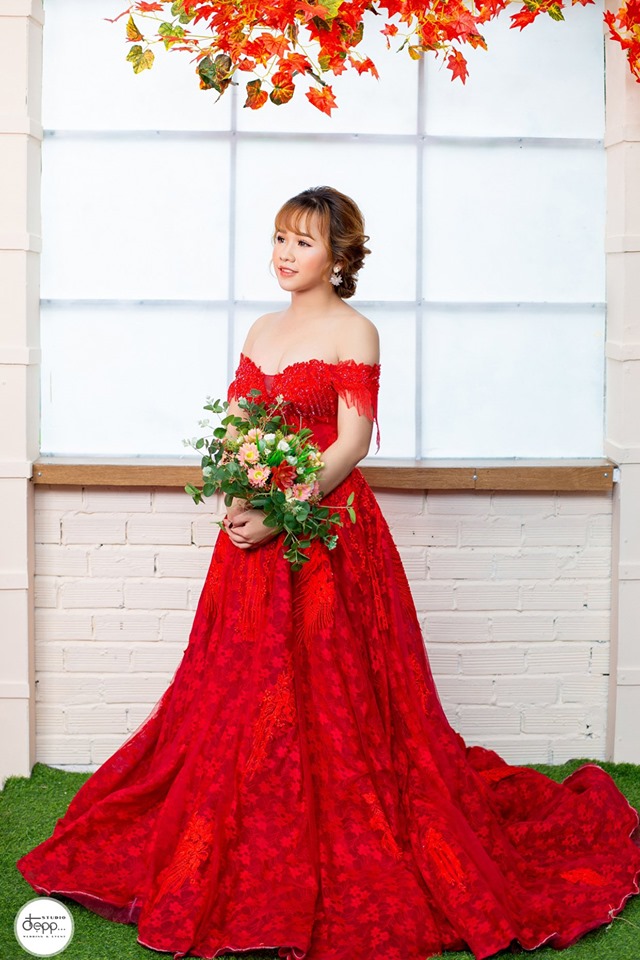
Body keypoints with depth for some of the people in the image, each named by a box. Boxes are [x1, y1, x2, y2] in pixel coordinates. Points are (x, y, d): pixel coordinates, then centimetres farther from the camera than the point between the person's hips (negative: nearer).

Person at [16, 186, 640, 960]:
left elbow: (353, 441, -12)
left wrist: (280, 514, -20)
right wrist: (237, 497, -6)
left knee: (326, 699, -4)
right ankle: (248, 869, 25)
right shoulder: (262, 331, 15)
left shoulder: (353, 333, -4)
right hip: (253, 533, 7)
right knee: (240, 698, 9)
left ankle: (341, 880, 12)